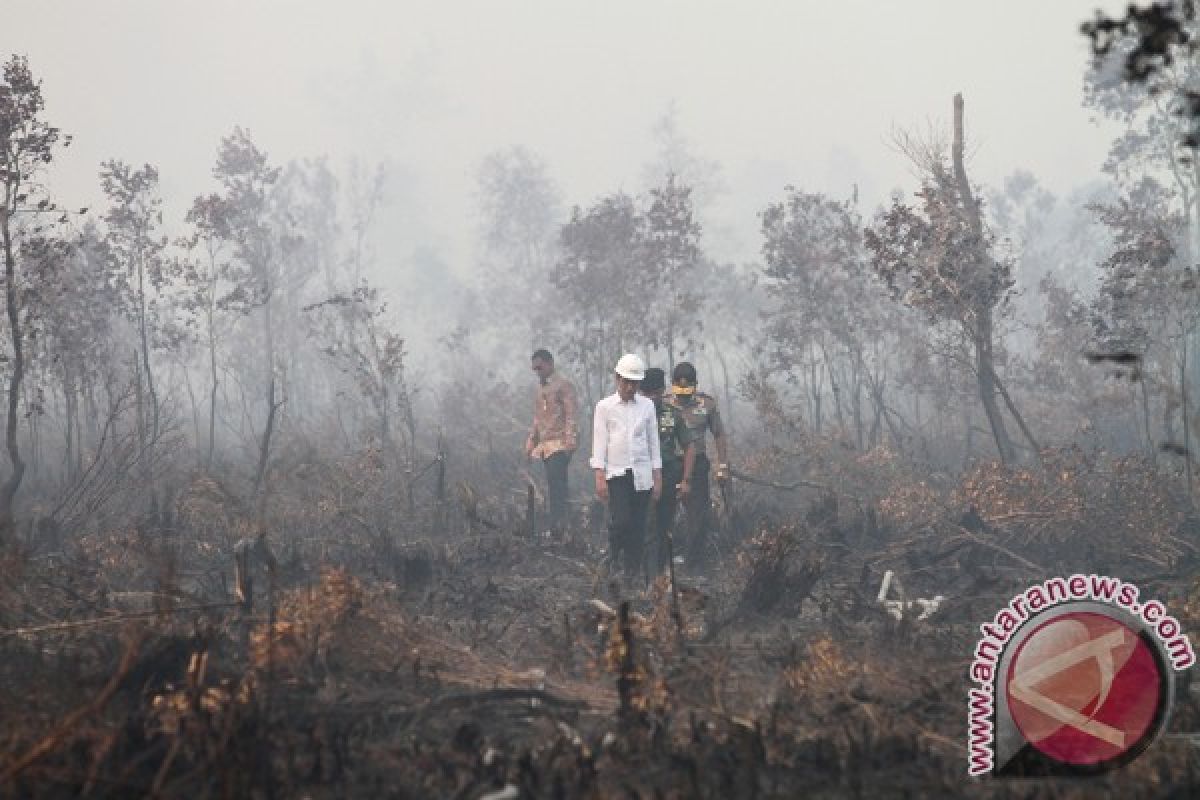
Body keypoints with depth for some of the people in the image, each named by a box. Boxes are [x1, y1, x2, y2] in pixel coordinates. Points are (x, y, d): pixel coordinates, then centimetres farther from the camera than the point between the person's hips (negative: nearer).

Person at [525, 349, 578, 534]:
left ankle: (557, 522, -20)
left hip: (560, 443, -8)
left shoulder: (563, 385, -2)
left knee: (556, 482, -17)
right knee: (553, 483, 6)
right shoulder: (539, 390, 22)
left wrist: (569, 438, -19)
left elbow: (571, 413, -10)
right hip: (544, 444, 8)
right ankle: (556, 522, 6)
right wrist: (531, 441, 20)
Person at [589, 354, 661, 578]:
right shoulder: (605, 407, 1)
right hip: (616, 473, -2)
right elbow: (599, 443, 1)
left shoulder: (647, 406, 8)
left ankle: (633, 574, 8)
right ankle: (613, 558, 10)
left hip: (642, 475, 2)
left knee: (638, 527, 1)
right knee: (620, 521, -16)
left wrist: (658, 477, 8)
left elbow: (653, 442, 12)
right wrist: (599, 476, -6)